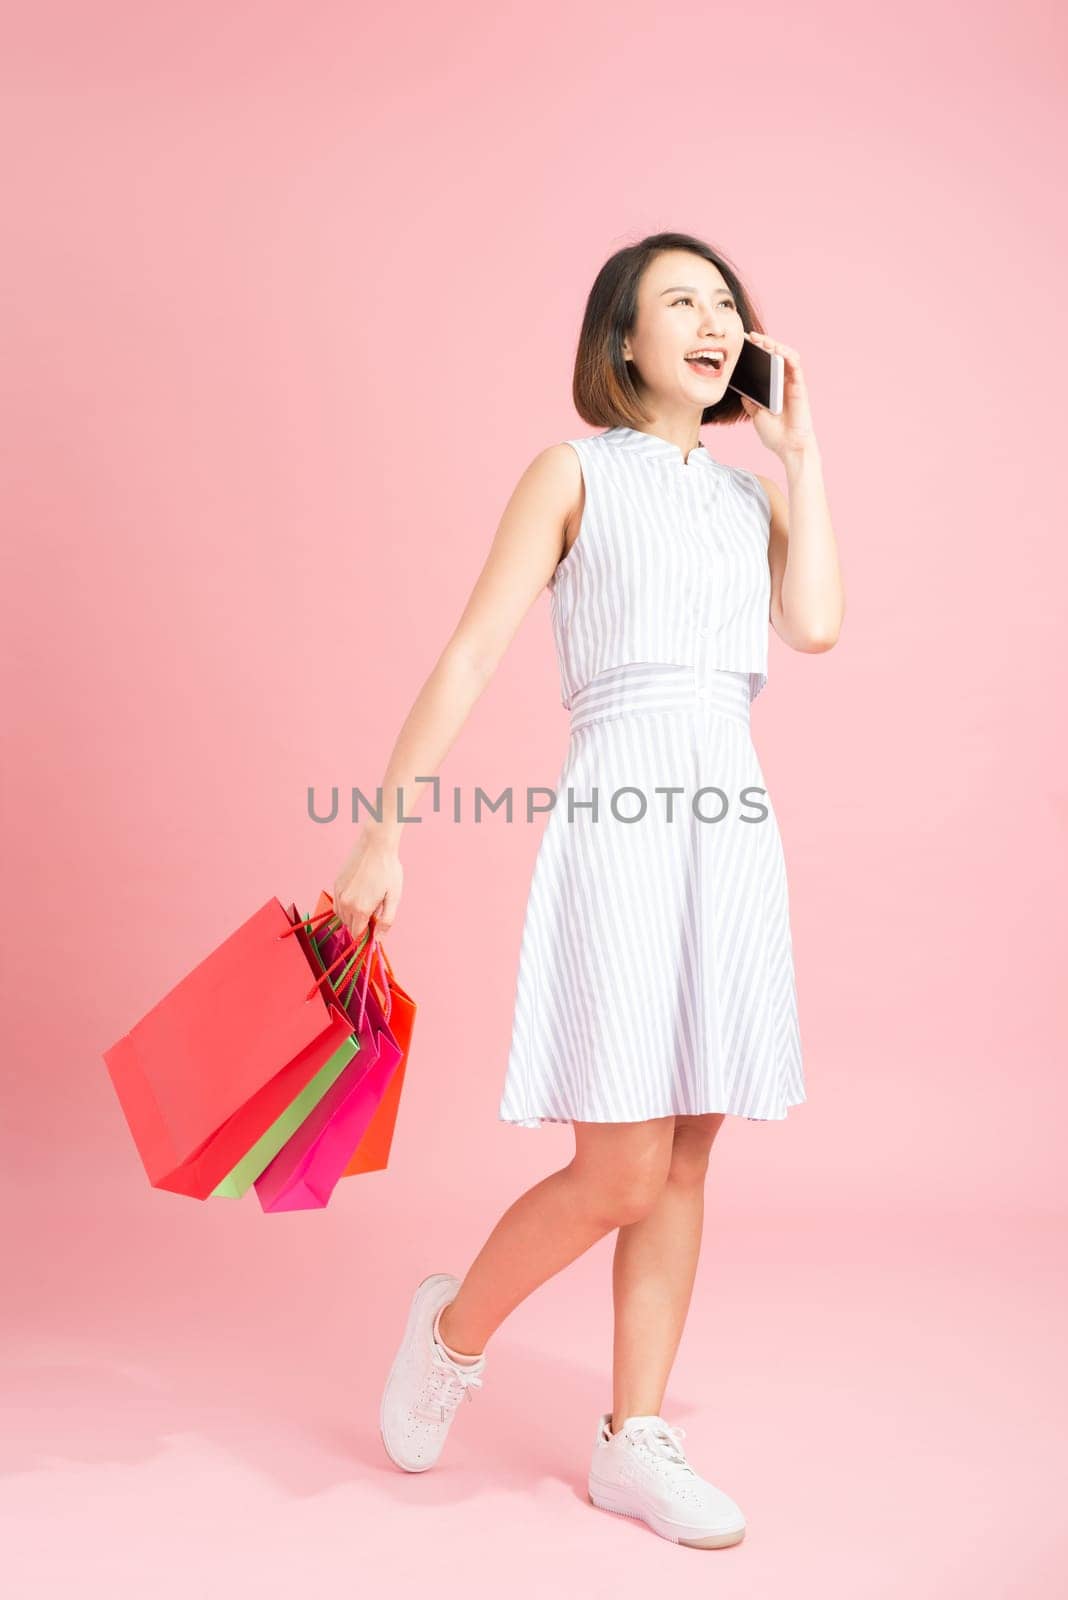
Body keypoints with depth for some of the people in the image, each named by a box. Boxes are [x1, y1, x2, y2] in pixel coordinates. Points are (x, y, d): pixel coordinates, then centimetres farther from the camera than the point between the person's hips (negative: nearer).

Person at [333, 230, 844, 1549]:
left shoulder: (753, 494, 18)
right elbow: (470, 655, -3)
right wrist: (383, 832, -9)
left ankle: (632, 1442, 20)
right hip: (621, 811, -5)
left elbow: (814, 626, -1)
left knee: (685, 1157, 7)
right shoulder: (574, 473, 5)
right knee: (619, 1174, -8)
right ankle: (454, 1326, 21)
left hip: (732, 819, 6)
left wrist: (801, 450, 6)